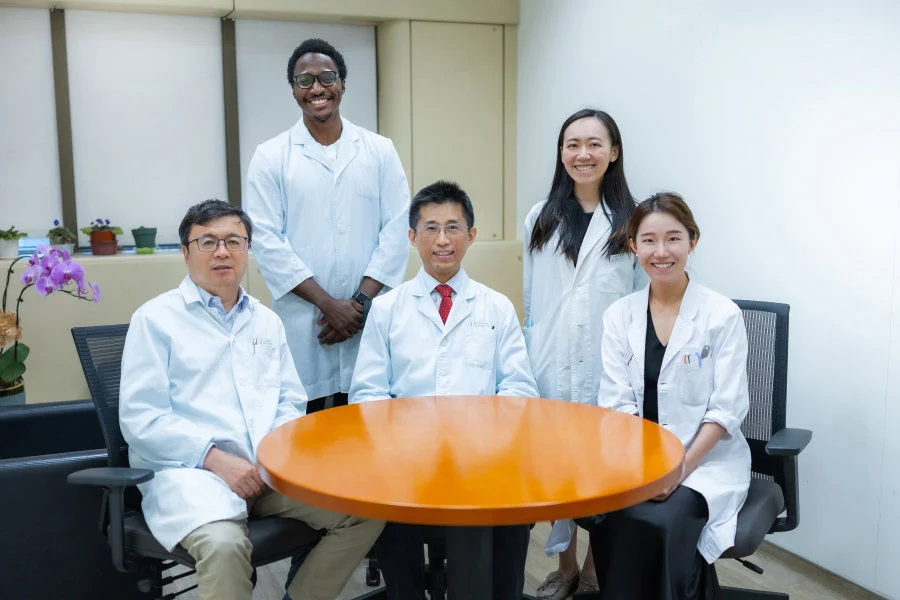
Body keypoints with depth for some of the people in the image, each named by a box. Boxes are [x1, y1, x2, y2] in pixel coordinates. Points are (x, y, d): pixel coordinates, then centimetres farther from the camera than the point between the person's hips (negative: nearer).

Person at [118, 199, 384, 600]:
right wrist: (216, 458, -16)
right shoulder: (156, 319, 3)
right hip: (189, 470, -5)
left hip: (271, 469, 5)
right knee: (224, 544, -37)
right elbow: (141, 420, -6)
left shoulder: (266, 322, 19)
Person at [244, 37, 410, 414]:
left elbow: (396, 229, 3)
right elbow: (267, 242, -2)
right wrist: (328, 304, -9)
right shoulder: (271, 157, 5)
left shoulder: (379, 150, 9)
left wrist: (361, 300, -7)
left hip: (371, 318, 1)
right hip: (301, 324, -1)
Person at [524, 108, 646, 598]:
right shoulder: (540, 219, 9)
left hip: (609, 364, -3)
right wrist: (527, 360, 11)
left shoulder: (631, 222, -1)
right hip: (551, 362, 3)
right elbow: (529, 300, 12)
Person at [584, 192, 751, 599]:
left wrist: (681, 467, -17)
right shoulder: (620, 316, 5)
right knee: (612, 523, -27)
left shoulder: (723, 315, -3)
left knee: (662, 525, -30)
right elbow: (616, 403, 0)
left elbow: (726, 409, -6)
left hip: (707, 460, -2)